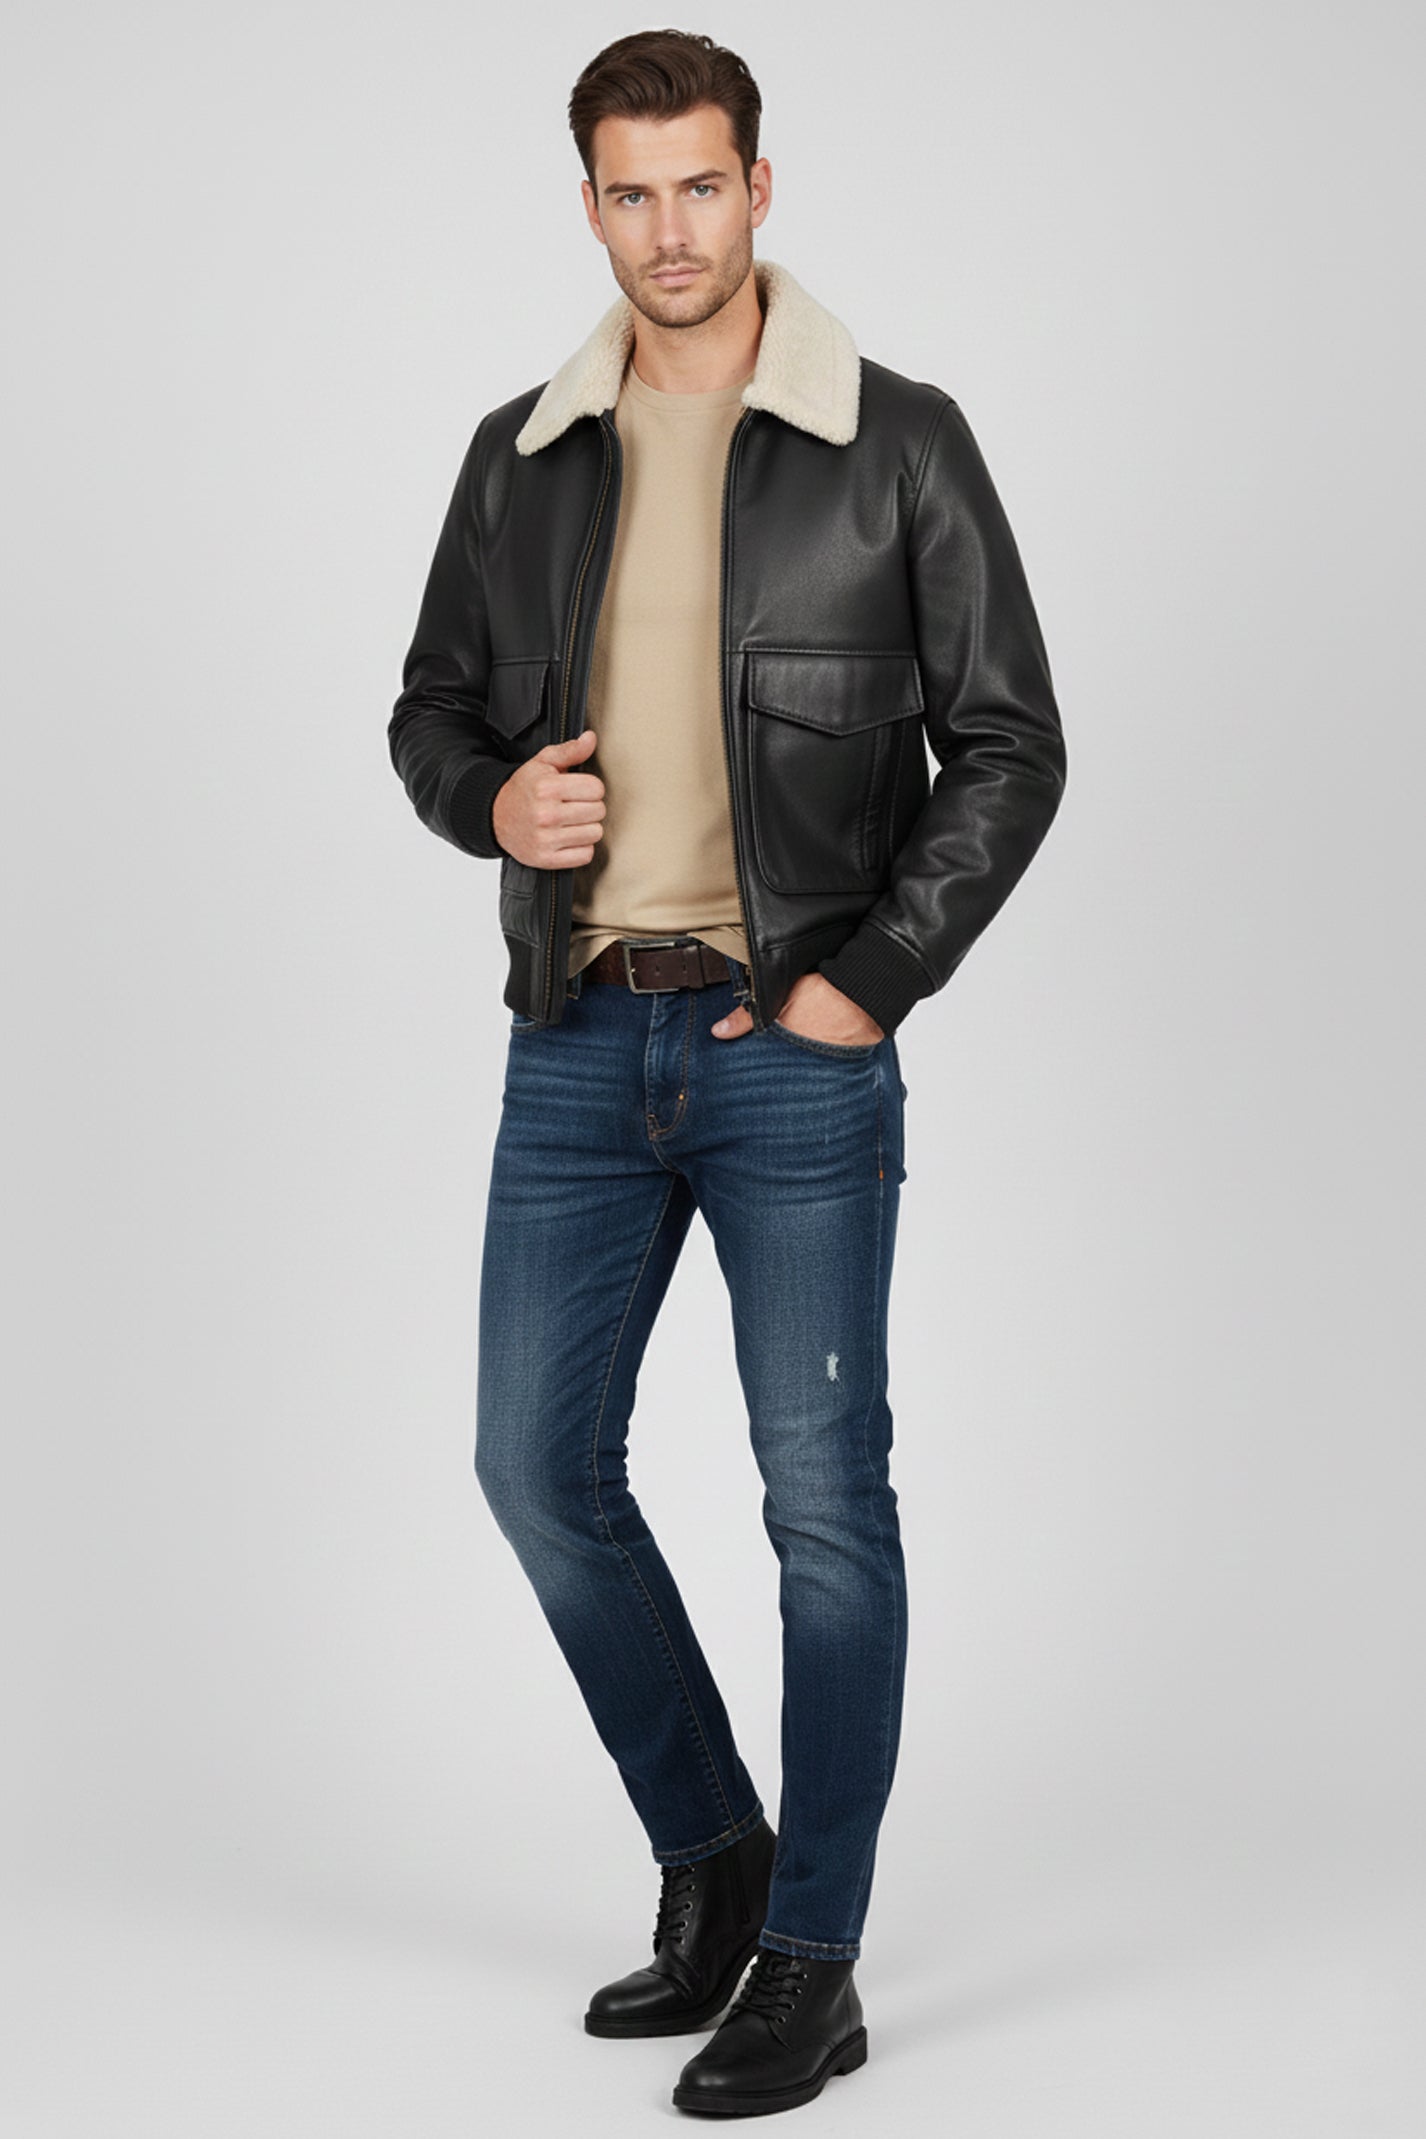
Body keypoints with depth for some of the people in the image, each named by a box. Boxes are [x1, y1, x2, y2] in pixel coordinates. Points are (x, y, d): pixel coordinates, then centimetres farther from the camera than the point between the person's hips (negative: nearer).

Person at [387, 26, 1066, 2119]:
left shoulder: (897, 444, -3)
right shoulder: (523, 457, 9)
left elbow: (1009, 743, -3)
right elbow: (432, 708, 17)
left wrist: (871, 980, -11)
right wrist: (495, 795, -6)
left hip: (798, 1036, -4)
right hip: (579, 1033, 5)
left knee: (823, 1496, -1)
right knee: (539, 1465, 6)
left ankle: (812, 1961, 12)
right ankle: (711, 1855, 27)